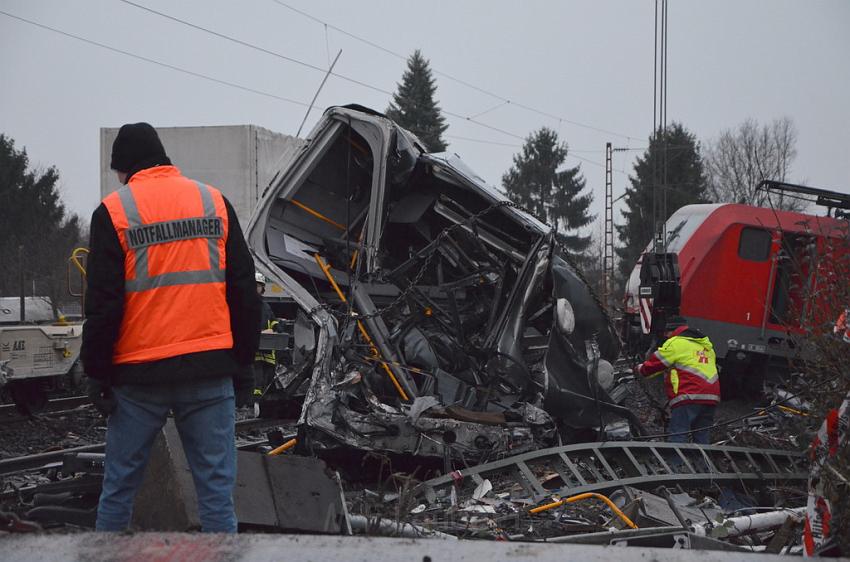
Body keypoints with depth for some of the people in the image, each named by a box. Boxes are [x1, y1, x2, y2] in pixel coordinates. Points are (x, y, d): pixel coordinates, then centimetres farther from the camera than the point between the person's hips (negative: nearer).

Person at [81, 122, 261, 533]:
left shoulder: (114, 212, -1)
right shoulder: (215, 202, 9)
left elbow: (103, 303, -5)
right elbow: (243, 291, 9)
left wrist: (96, 371, 2)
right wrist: (244, 359, 14)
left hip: (138, 374, -2)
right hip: (209, 368, 2)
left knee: (119, 484, 10)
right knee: (216, 484, 4)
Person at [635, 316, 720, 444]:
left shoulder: (675, 343, 0)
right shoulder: (707, 345, 23)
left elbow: (654, 364, 5)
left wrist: (639, 369, 24)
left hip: (689, 397, -7)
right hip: (711, 398, 7)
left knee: (677, 438, -9)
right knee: (701, 438, 12)